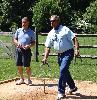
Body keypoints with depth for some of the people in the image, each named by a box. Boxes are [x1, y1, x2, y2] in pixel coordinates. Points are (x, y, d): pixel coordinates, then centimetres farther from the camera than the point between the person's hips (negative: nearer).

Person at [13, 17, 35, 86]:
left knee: (27, 66, -3)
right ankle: (22, 79, 25)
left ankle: (28, 79, 14)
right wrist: (17, 43, -9)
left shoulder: (31, 32, 2)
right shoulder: (18, 30, 9)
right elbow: (14, 39, 12)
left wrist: (29, 46, -17)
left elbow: (33, 42, 4)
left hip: (27, 50, -3)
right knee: (19, 66, 8)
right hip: (18, 50, 3)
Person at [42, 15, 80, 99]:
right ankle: (73, 87, 39)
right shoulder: (51, 34, 9)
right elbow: (48, 47, 10)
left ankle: (61, 92, -13)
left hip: (68, 53, -7)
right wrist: (45, 58, 0)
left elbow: (74, 38, -13)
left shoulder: (65, 29, -8)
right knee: (65, 71, 17)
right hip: (60, 54, 7)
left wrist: (76, 49, -25)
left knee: (63, 70, -18)